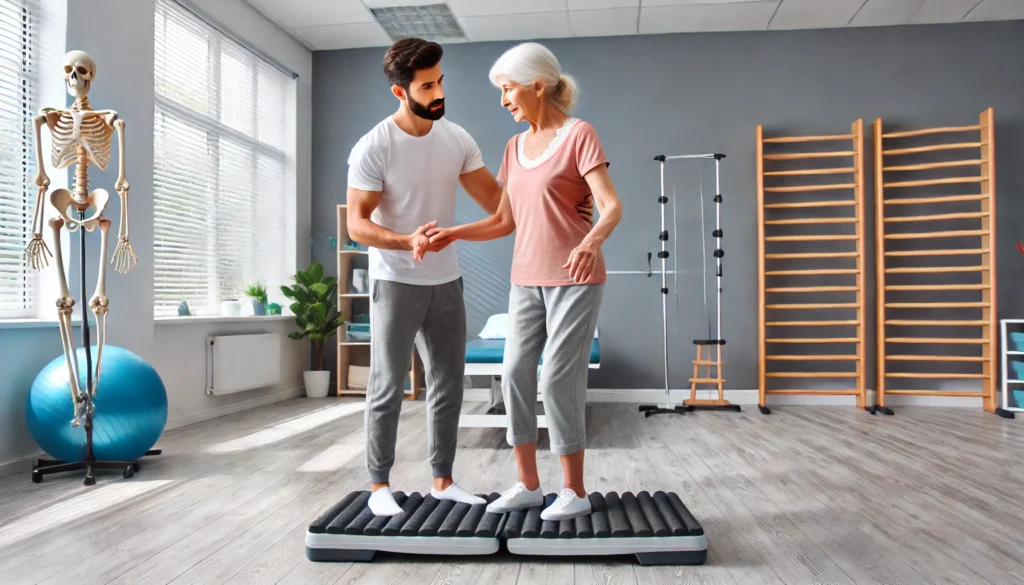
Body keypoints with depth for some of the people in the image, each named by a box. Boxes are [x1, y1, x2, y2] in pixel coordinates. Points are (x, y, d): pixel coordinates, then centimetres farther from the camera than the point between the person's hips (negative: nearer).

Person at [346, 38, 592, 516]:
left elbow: (496, 200, 4)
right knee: (388, 388, 1)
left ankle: (443, 481, 23)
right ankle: (379, 486, 16)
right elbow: (357, 224, -15)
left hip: (446, 282, 5)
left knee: (448, 385, 10)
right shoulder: (373, 148, -14)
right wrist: (408, 242, -32)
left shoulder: (457, 139, 1)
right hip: (396, 283, -5)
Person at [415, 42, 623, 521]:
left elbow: (611, 207, -17)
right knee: (515, 376, 2)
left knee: (558, 380, -9)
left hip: (575, 278, -6)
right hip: (527, 281, 7)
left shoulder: (580, 134, -7)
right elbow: (504, 222, 13)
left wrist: (591, 242, -38)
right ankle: (528, 484, 14)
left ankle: (575, 490, 6)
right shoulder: (515, 147, 13)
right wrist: (450, 234, -1)